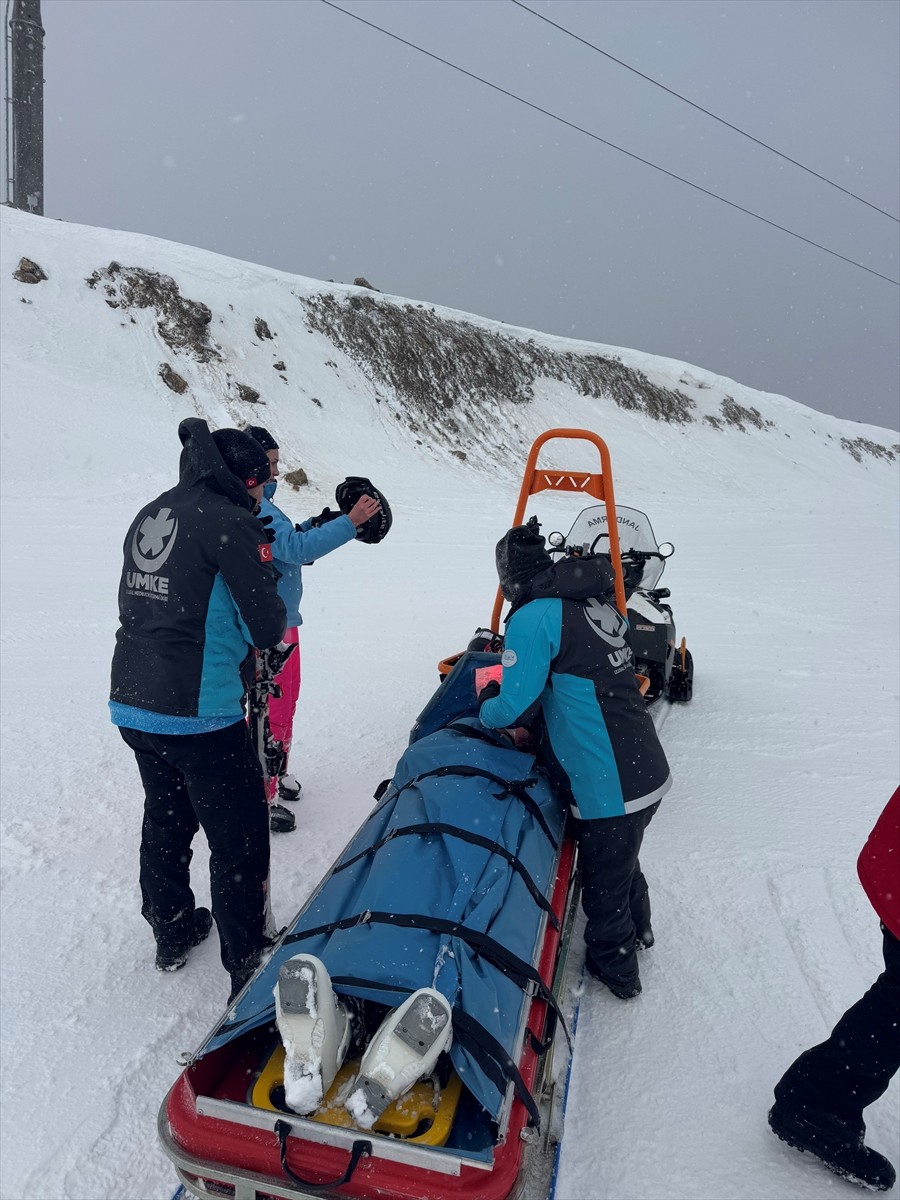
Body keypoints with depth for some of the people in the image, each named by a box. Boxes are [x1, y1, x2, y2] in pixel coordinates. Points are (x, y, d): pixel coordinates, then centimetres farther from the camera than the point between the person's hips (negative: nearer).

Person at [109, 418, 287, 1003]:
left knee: (166, 822, 25)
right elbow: (268, 627, -14)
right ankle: (248, 971, 17)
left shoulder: (150, 515, 10)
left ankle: (173, 933, 44)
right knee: (240, 843, 7)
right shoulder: (230, 522, -13)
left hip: (132, 705, 8)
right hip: (198, 716, -8)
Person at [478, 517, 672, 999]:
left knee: (603, 880, 17)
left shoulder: (533, 618, -17)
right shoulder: (597, 602, 6)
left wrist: (486, 711, 4)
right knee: (623, 860, 31)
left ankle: (615, 968, 38)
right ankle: (637, 930, 55)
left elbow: (515, 708, -17)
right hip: (648, 770, 8)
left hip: (609, 787, -8)